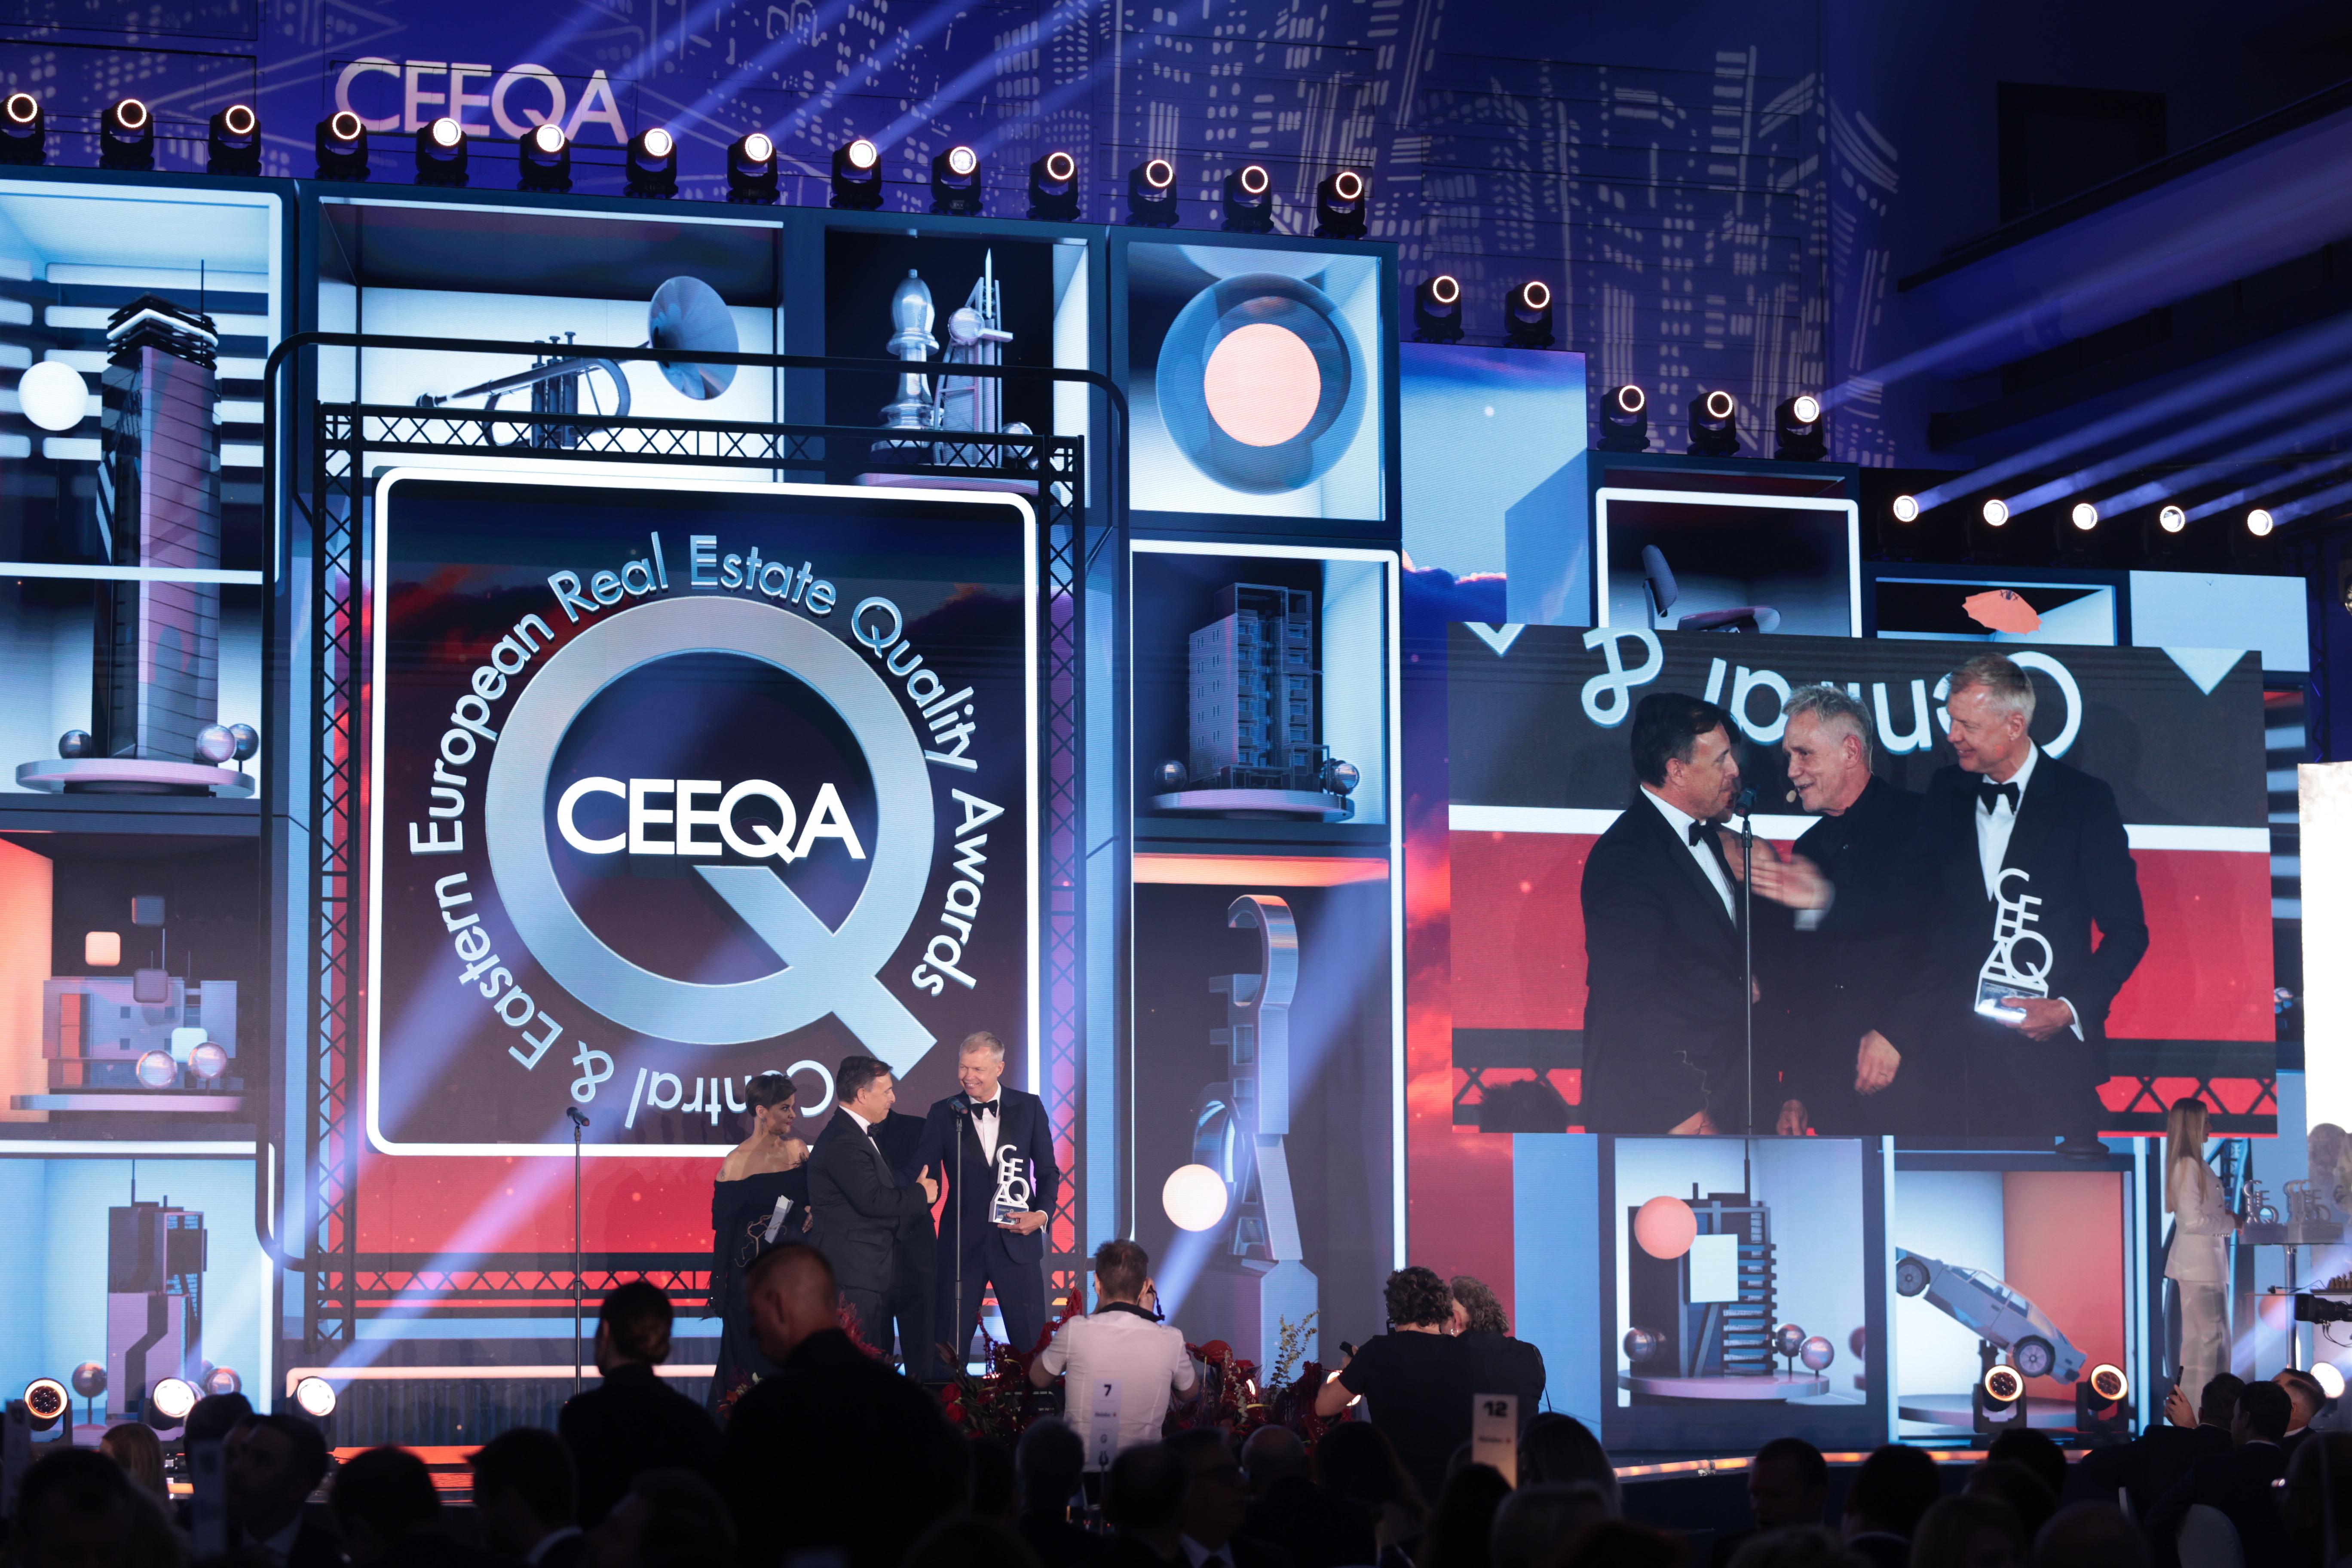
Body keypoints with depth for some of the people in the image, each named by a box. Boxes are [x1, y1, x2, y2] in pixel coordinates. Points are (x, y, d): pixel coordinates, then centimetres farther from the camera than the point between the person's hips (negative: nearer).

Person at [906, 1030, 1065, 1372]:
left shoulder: (1029, 1107, 4)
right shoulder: (944, 1113, 3)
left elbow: (1048, 1171, 8)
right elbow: (917, 1170, 1)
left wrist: (1043, 1213, -8)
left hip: (1016, 1241, 0)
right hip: (962, 1244, 0)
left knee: (1031, 1343, 0)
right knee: (948, 1346, 2)